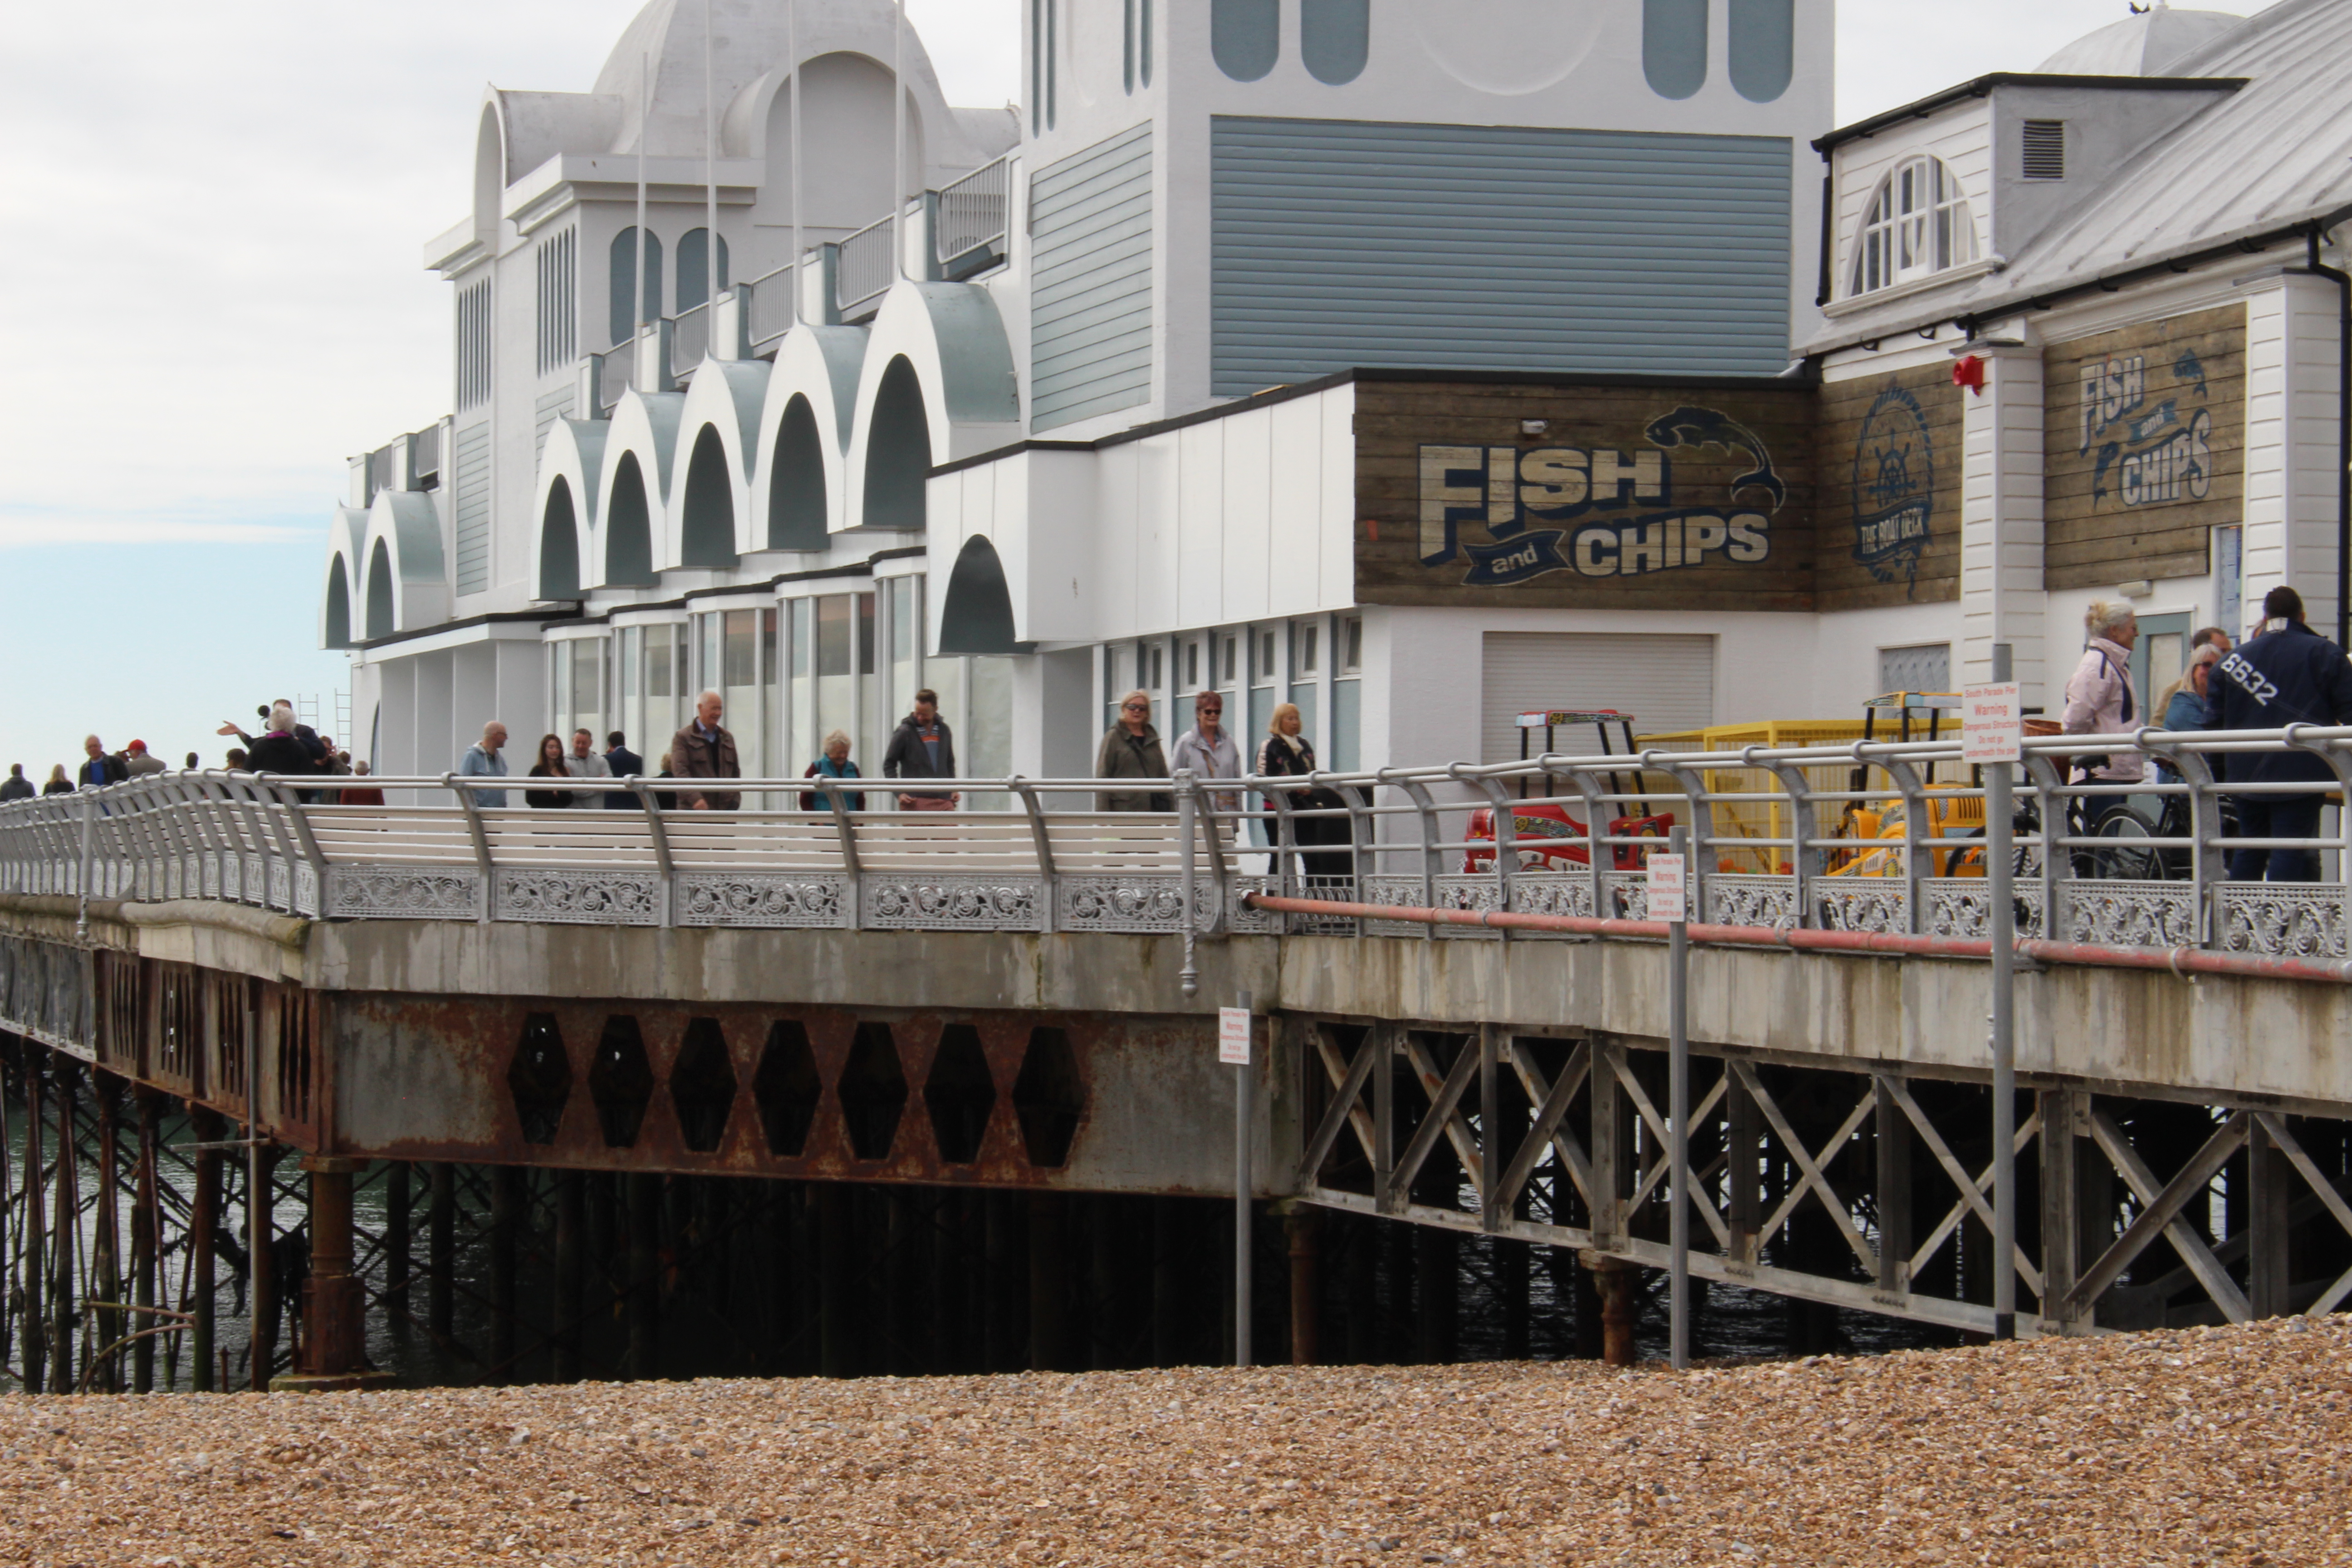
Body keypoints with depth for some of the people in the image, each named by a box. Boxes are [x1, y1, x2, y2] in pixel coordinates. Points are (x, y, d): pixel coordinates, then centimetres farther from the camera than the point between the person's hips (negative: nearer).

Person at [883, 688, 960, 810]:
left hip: (944, 800, 4)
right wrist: (899, 793, -8)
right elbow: (889, 765, 3)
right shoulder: (905, 732, 0)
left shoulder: (944, 731, 13)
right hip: (916, 801, -4)